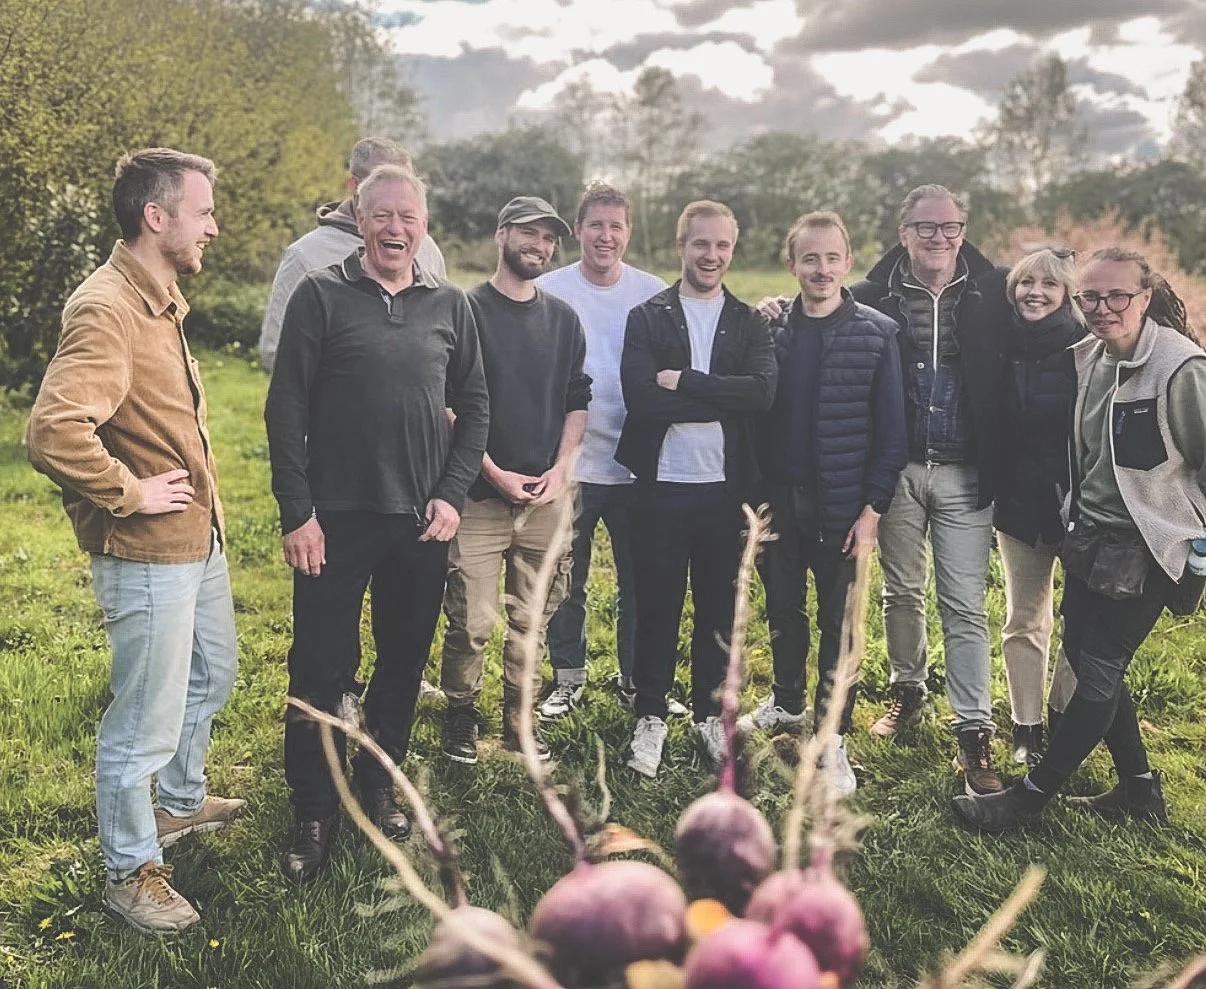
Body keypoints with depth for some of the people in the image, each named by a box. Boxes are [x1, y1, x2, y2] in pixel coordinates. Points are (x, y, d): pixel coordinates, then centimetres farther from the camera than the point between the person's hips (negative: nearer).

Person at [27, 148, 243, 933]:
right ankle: (130, 873, 24)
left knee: (211, 677, 27)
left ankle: (181, 803, 49)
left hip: (199, 539, 10)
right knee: (145, 722, 4)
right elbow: (55, 432, -34)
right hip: (149, 555, -10)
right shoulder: (106, 310, -22)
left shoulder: (161, 301, 9)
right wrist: (131, 493, -21)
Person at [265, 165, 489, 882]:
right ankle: (315, 814, 16)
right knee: (320, 670, 1)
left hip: (423, 522, 3)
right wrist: (297, 513, -8)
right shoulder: (321, 296, -2)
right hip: (335, 519, -3)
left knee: (405, 662, 13)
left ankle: (380, 782, 32)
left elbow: (474, 407, 11)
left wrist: (453, 496, 1)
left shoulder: (450, 304, 7)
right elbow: (286, 412, -4)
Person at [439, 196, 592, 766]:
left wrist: (560, 469, 0)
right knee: (471, 622, -3)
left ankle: (519, 717, 24)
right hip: (480, 493, -4)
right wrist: (494, 472, -10)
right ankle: (461, 715, 18)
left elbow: (578, 400, 13)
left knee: (532, 619, 10)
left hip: (547, 495, 4)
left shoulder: (563, 318, 12)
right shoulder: (466, 310, -2)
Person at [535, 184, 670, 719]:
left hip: (638, 463, 1)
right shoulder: (547, 290, -2)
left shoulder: (655, 294, 1)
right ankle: (567, 679, 27)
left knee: (640, 580, 10)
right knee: (566, 583, 10)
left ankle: (637, 680, 27)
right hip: (568, 461, -1)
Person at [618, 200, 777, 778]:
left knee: (718, 607, 11)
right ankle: (650, 717, 22)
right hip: (661, 485, -2)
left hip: (724, 486, 2)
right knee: (657, 606, 7)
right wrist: (722, 400, -15)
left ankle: (710, 713, 27)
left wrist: (683, 381, -16)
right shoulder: (647, 318, 2)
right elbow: (639, 396, -15)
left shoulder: (748, 323, 8)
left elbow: (763, 391, -12)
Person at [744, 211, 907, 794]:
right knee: (783, 610, 17)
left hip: (840, 505, -3)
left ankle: (833, 739, 16)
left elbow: (890, 430, -5)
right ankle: (787, 703, 37)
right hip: (777, 499, 3)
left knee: (838, 623, 5)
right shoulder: (769, 328, 3)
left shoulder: (876, 333, -4)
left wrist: (873, 508, -10)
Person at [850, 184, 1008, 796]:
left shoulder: (991, 295, -1)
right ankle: (908, 692, 35)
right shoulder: (875, 297, -2)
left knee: (965, 606, 1)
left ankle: (974, 730, 9)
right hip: (897, 468, 1)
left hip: (964, 474, -1)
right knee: (901, 591, 15)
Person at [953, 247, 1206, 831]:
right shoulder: (1086, 356, 3)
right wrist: (1074, 523, 14)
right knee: (1084, 657, 14)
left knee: (1098, 675, 1)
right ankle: (1139, 789, 32)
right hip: (1089, 540, 8)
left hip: (1143, 551, -8)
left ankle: (1030, 798, 12)